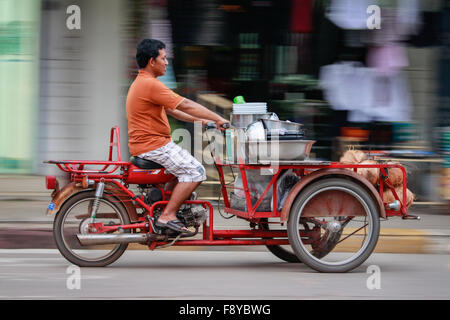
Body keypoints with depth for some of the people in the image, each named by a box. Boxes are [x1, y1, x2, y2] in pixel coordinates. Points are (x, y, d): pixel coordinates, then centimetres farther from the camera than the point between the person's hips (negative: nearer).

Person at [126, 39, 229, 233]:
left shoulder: (141, 82, 17)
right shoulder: (150, 84, -19)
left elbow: (170, 110, 22)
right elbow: (186, 105, -19)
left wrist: (198, 120, 17)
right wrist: (218, 119, -13)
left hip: (145, 143, 11)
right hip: (152, 146, -11)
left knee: (190, 165, 22)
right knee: (195, 171, -14)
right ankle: (167, 216, -12)